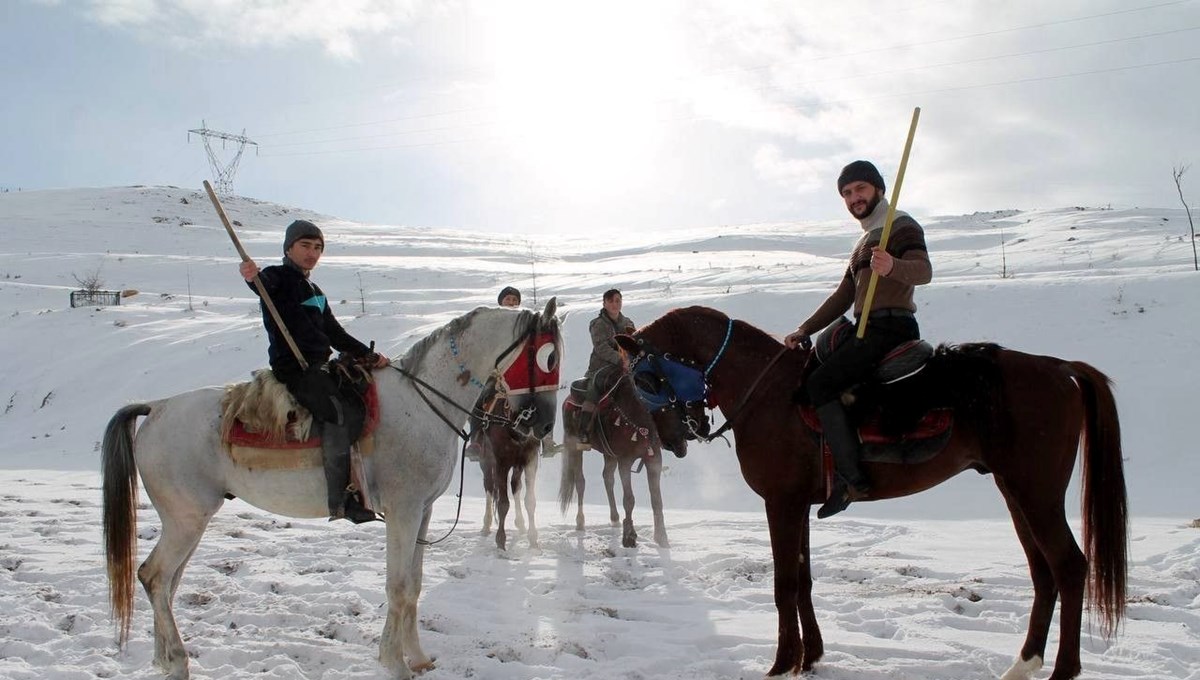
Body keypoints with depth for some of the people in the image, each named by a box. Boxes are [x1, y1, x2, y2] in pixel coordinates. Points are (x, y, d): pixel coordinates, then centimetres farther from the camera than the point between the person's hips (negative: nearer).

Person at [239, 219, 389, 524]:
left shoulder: (315, 292, 23)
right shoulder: (280, 278, -1)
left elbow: (336, 335, 22)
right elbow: (265, 283, -26)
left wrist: (368, 356, 10)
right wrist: (252, 276, -50)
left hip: (320, 367, 9)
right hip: (295, 369, -9)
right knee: (342, 415, -24)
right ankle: (340, 499, -22)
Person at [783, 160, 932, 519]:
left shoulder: (902, 227, -2)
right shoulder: (866, 240, 26)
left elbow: (923, 270, -21)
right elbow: (843, 297, 24)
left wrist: (893, 266, -43)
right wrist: (804, 331, 13)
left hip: (890, 327, -10)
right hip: (870, 331, 10)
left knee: (820, 383, -22)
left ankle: (851, 478, -24)